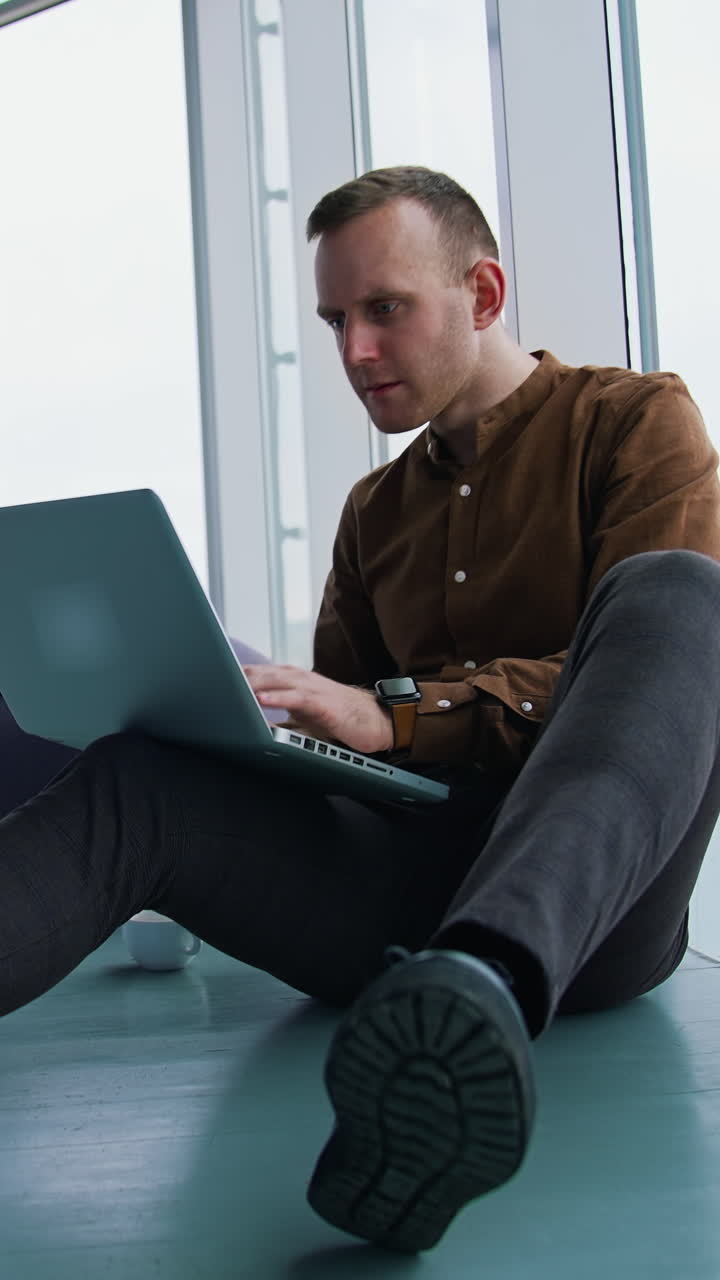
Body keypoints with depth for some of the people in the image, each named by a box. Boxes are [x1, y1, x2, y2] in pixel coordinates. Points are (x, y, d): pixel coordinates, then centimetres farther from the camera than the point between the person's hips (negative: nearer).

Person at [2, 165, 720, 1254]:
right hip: (415, 884, 4)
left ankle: (482, 989, -55)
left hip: (594, 896, -4)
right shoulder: (376, 510, 24)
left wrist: (396, 714, -19)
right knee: (134, 776, -18)